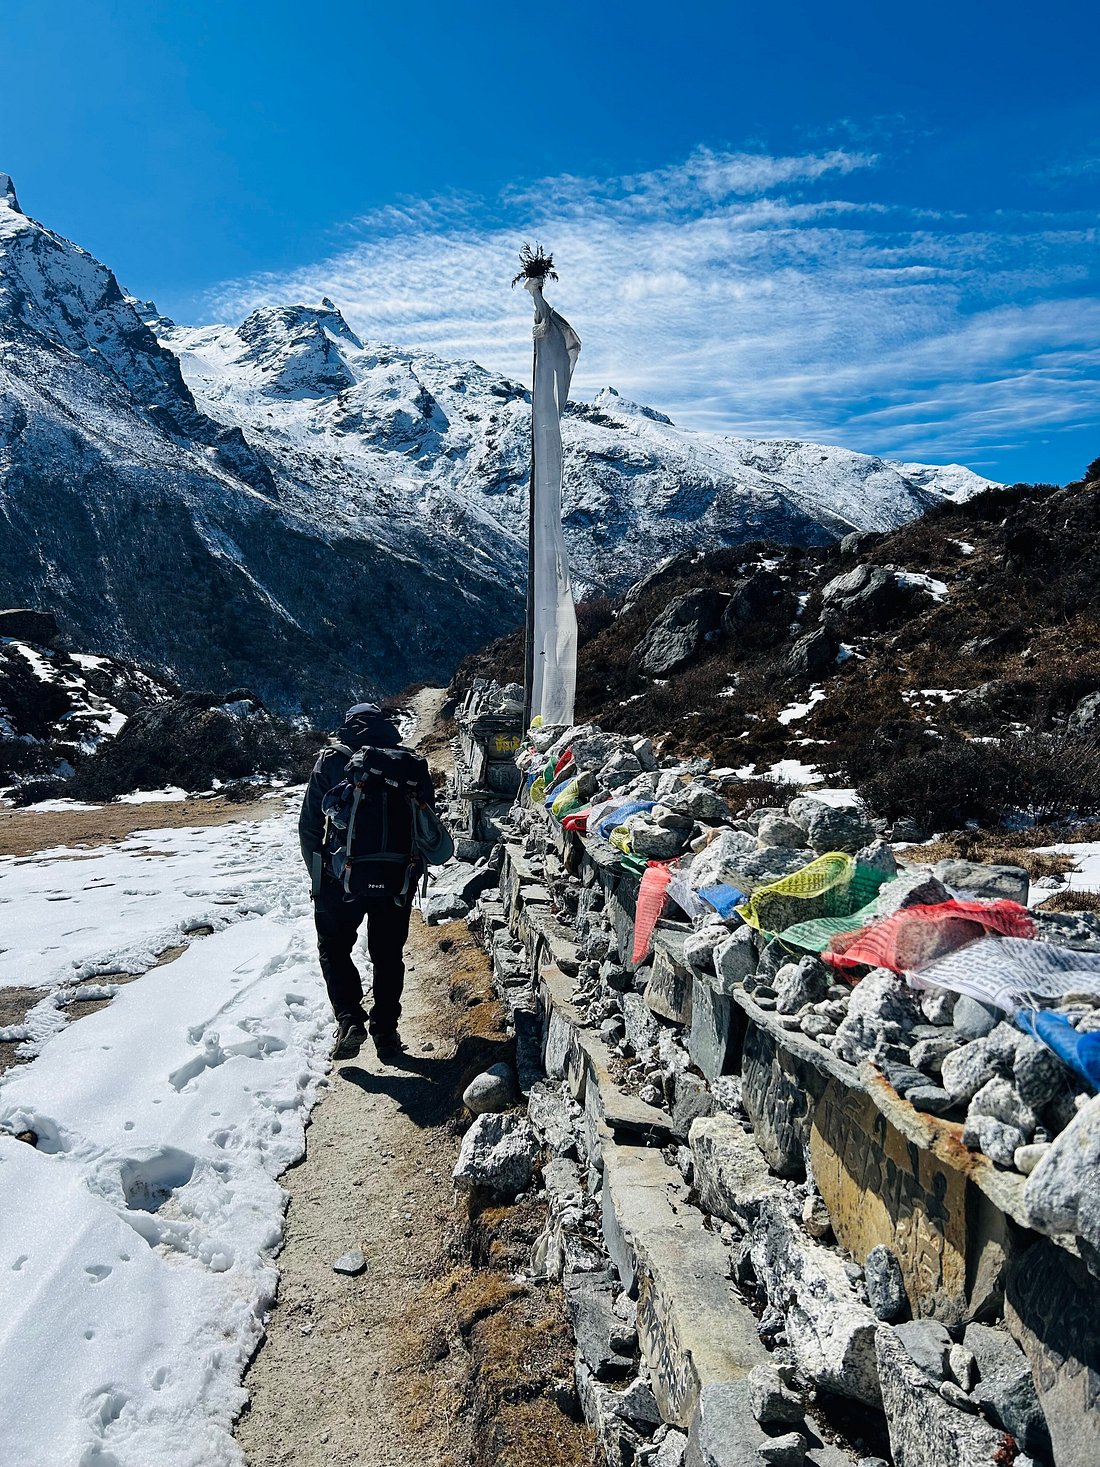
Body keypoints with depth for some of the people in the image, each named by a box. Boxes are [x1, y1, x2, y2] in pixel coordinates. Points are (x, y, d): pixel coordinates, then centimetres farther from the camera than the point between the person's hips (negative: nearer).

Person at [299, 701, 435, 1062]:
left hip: (344, 875, -2)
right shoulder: (414, 765, 7)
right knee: (388, 955, 15)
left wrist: (319, 877, 12)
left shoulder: (332, 760, 2)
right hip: (398, 879, 2)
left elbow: (309, 825, 2)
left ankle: (349, 1019, 0)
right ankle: (386, 1032, 18)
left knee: (333, 948, 15)